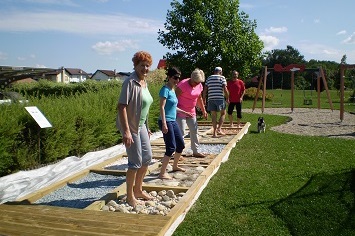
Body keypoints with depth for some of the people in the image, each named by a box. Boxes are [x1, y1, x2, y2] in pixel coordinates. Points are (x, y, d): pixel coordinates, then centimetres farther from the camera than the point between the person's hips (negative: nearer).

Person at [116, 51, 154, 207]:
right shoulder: (130, 82, -18)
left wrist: (147, 128, 20)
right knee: (136, 162, -2)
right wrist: (126, 131, -28)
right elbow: (121, 106, -24)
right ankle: (130, 196, 16)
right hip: (130, 126, -9)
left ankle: (138, 190, 32)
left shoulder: (144, 82, 9)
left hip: (141, 125, 9)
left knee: (147, 157, 15)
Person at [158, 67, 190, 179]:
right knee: (171, 148, -9)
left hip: (173, 121, 9)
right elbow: (162, 107, -18)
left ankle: (175, 166, 35)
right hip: (166, 121, -9)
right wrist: (164, 123, -25)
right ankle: (162, 173, -1)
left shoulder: (173, 89, 14)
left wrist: (184, 112, 34)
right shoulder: (165, 89, -12)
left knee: (181, 145, 16)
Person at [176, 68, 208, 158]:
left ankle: (195, 151, 23)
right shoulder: (183, 84, -20)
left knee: (194, 131, 11)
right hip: (181, 112, -7)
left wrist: (204, 110, 15)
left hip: (191, 112, 7)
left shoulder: (199, 86, 2)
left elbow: (199, 99, 15)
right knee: (181, 132, -8)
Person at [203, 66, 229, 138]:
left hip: (210, 99, 4)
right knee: (223, 113, 12)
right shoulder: (222, 78, 2)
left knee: (213, 115, 7)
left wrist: (204, 99, 14)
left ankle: (214, 133, 7)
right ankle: (219, 129, -3)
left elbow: (205, 90, 9)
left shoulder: (209, 78, 13)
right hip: (220, 98, -3)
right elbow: (225, 89, -7)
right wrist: (227, 98, 2)